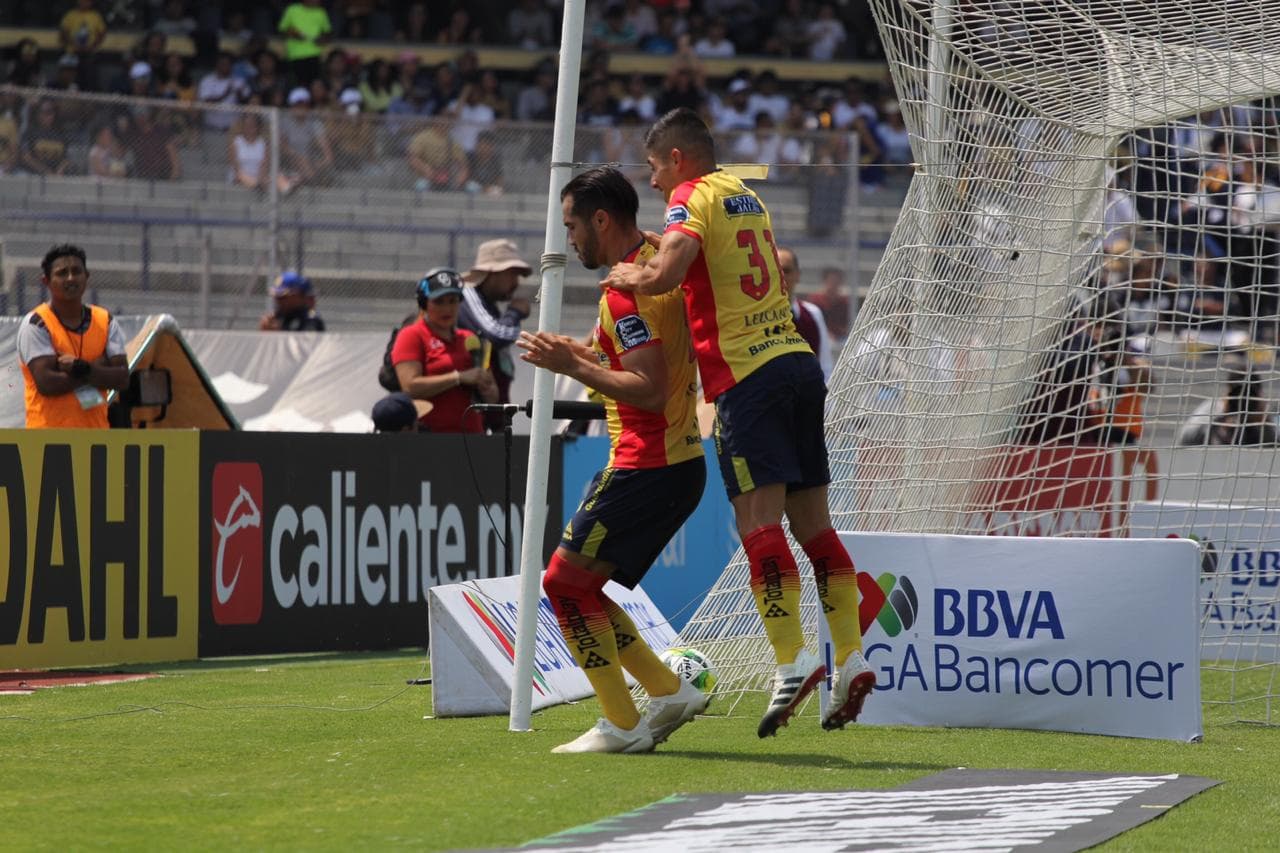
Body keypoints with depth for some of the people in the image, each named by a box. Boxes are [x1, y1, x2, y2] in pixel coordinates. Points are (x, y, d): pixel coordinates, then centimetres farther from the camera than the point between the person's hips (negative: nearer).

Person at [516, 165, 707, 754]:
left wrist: (573, 367, -19)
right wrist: (587, 354, 18)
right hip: (677, 461, 10)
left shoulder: (626, 291, -17)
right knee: (579, 586, 14)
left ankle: (621, 726, -3)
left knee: (564, 581, -4)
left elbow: (651, 391, -24)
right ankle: (669, 692, 12)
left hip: (646, 466, -10)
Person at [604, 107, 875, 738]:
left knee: (759, 521, -12)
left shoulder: (693, 196, -4)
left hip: (747, 374, -8)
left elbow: (666, 274, -21)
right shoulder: (746, 197, 21)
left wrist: (627, 276, 1)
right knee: (813, 522, 8)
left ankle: (791, 662, -21)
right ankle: (851, 661, 4)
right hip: (799, 361, 8)